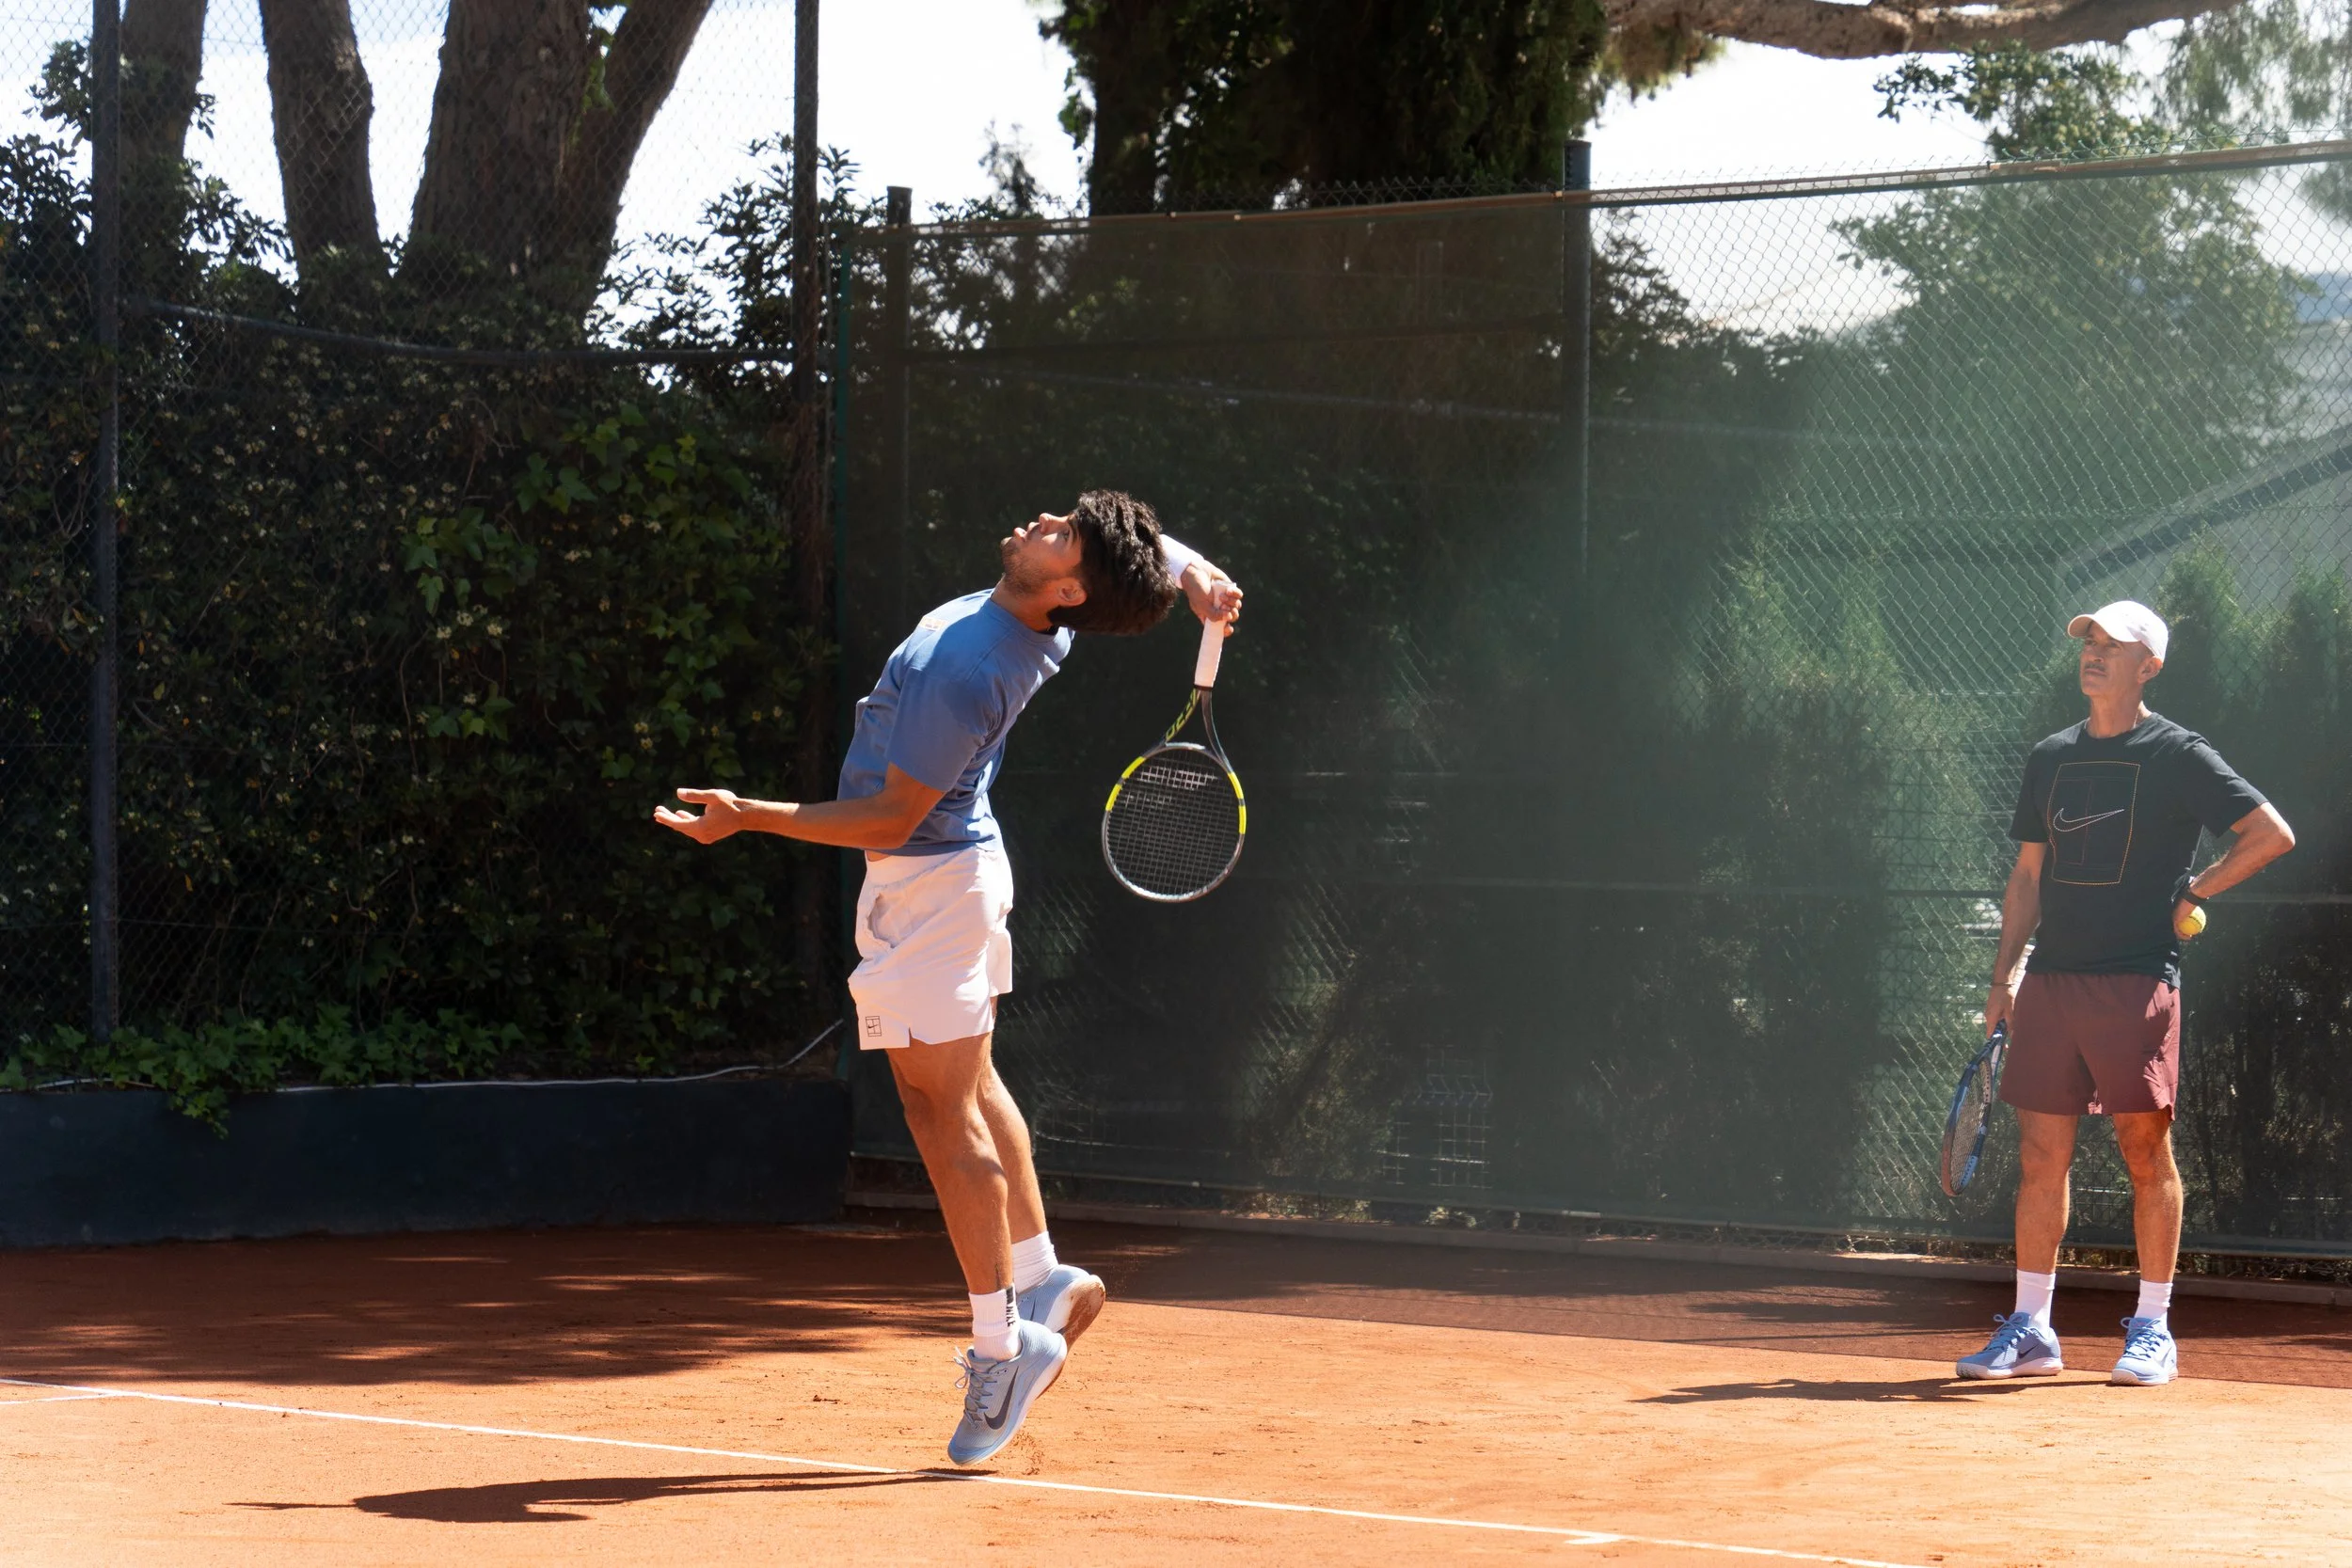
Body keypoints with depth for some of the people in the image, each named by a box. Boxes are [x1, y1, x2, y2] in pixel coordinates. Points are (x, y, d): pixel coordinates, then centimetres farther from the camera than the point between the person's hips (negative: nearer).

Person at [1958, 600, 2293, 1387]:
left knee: (2146, 1151, -2)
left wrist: (2194, 892, -4)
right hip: (2051, 982, 5)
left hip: (2137, 982, -5)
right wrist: (2005, 975, 13)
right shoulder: (2051, 757, 15)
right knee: (2040, 1153, 5)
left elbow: (2272, 834, -5)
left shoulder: (2177, 755, -2)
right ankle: (2031, 1329, 11)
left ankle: (2153, 1329, 5)